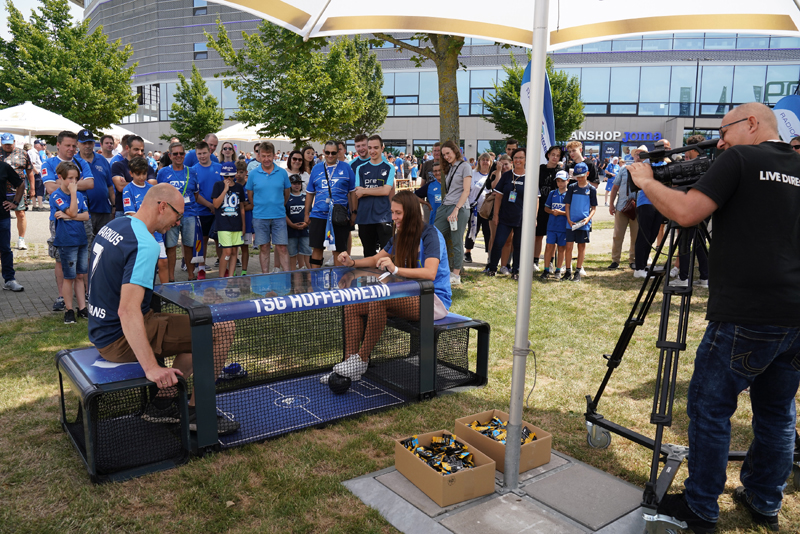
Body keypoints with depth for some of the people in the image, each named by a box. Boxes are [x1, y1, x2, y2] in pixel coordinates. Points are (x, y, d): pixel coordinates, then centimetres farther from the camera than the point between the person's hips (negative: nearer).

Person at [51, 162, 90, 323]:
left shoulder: (79, 195, 9)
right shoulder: (56, 196, -7)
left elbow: (86, 216, 0)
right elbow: (73, 212, -18)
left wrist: (67, 216, -12)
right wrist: (73, 192, -15)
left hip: (82, 239, 5)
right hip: (67, 241, -5)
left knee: (80, 276, 10)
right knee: (69, 277, 1)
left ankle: (82, 309, 15)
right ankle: (69, 310, 12)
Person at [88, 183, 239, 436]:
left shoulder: (113, 225, 8)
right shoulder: (145, 244, -23)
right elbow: (127, 311, -33)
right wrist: (151, 368, -34)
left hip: (103, 328, 10)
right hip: (122, 338, -10)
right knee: (223, 330, -11)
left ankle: (163, 403, 16)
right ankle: (197, 412, 2)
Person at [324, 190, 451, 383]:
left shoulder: (430, 235, -14)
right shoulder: (401, 236, 13)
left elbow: (430, 273, -29)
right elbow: (377, 259, 22)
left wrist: (395, 269, -41)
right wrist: (353, 263, 2)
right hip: (411, 297, 9)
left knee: (378, 300, -34)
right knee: (352, 306, -8)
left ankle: (361, 360, -21)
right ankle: (351, 362, -13)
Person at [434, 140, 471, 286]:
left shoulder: (464, 166, -2)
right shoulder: (449, 168, 20)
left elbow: (466, 191, -9)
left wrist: (456, 209, -17)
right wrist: (442, 206, 10)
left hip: (458, 209, -7)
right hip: (444, 207, 7)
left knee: (456, 243, -3)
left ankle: (456, 275, 4)